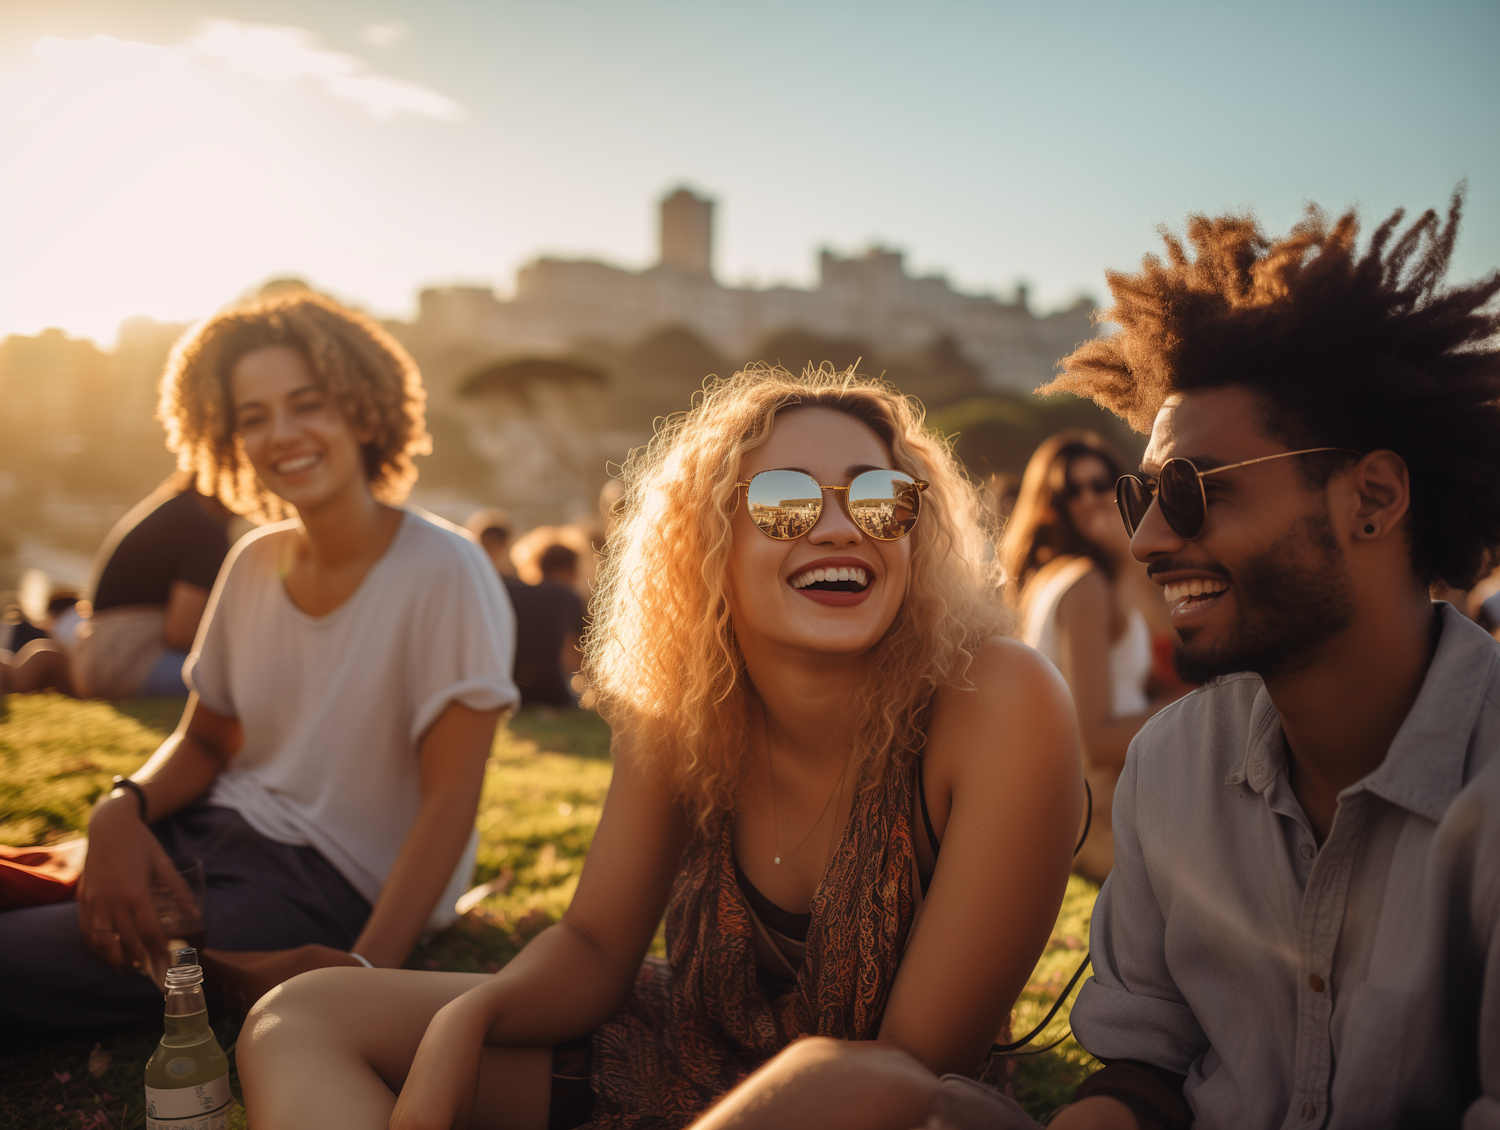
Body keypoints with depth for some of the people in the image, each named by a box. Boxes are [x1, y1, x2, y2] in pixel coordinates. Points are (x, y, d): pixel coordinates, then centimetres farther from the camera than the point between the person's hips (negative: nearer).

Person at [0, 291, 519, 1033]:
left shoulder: (443, 575, -15)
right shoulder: (254, 563, 5)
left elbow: (449, 802, -17)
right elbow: (203, 740, 12)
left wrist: (365, 969, -29)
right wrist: (123, 809, -10)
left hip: (333, 883, -6)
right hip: (213, 832, 7)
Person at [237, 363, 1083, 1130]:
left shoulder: (1004, 709, -25)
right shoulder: (680, 709, -10)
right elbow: (597, 945, -2)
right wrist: (466, 1018, -22)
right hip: (676, 1059, 5)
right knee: (303, 1017, -1)